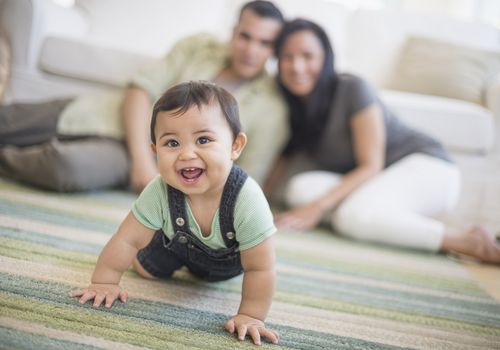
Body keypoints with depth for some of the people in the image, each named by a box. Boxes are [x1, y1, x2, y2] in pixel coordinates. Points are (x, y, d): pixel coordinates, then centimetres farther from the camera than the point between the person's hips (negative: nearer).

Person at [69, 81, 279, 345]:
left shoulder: (247, 200, -46)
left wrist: (250, 316, -31)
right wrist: (104, 282, -19)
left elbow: (260, 269, -35)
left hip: (229, 259, -1)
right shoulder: (159, 192, -37)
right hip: (178, 244, 1)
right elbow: (128, 239, -22)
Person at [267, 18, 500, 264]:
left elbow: (371, 166, -18)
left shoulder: (353, 89, -16)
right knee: (301, 188, -22)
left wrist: (318, 207, -28)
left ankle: (470, 242, -21)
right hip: (365, 181, 6)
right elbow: (286, 157, 0)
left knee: (354, 215, -35)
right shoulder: (291, 105, 2)